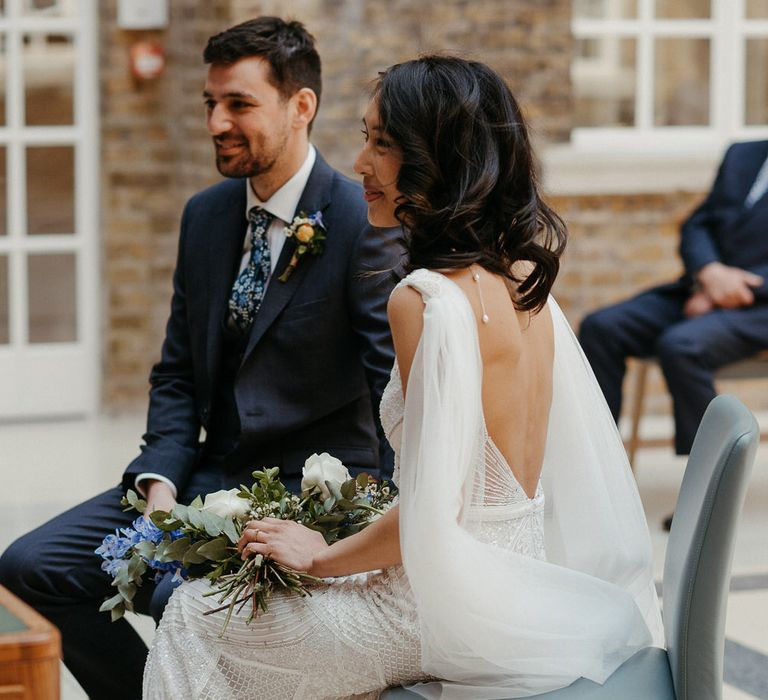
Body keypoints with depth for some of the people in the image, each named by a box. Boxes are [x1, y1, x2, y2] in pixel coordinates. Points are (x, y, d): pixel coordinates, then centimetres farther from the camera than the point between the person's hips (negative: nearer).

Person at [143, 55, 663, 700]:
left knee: (194, 619, 9)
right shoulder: (522, 278, 4)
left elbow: (432, 512, -24)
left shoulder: (428, 298, -22)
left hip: (449, 606, -9)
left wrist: (321, 555, -7)